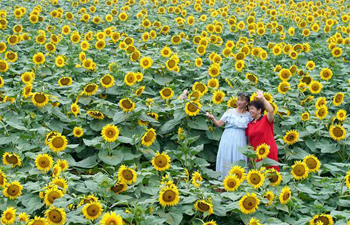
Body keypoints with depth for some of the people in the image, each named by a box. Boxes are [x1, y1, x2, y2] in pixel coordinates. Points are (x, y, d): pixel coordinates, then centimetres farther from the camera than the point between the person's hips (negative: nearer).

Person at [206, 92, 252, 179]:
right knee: (226, 162, 0)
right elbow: (219, 124, 0)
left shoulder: (249, 115, 6)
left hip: (240, 142, 0)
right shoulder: (230, 112, 4)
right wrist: (212, 118, -17)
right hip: (227, 140, 0)